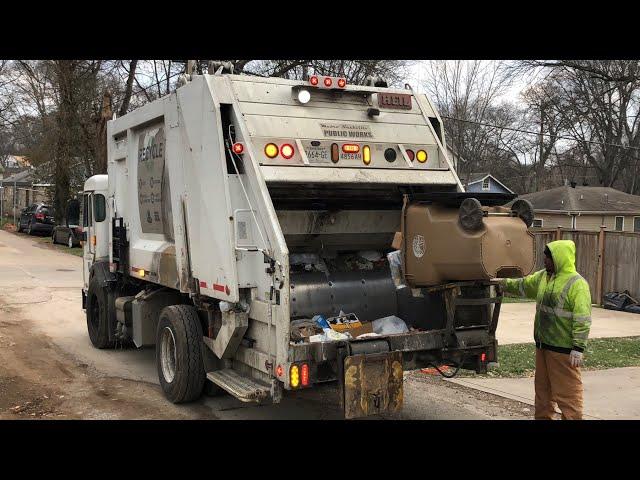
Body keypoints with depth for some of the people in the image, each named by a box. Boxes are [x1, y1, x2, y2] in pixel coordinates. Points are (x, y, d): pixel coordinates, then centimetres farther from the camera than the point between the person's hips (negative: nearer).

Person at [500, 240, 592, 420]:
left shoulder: (577, 284, -16)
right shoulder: (543, 277, 10)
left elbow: (582, 320, -20)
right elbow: (523, 285, 30)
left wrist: (578, 348, -22)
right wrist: (504, 283, 30)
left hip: (564, 349, -9)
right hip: (542, 345, 9)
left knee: (567, 392, -5)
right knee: (542, 389, 20)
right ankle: (543, 417, 33)